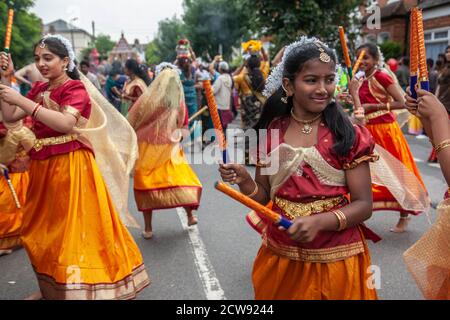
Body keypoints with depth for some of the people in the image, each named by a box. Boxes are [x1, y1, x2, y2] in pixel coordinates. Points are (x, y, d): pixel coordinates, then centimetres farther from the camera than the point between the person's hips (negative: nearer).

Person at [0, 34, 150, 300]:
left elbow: (65, 123, -28)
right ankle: (50, 285, 34)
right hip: (42, 166, 8)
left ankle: (79, 287, 7)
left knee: (72, 227, -5)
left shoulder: (76, 88, -10)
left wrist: (21, 100, -26)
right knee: (44, 228, 17)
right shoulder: (39, 89, 11)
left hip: (71, 166, -8)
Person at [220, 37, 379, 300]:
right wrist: (244, 181, -15)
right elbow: (264, 196, 5)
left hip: (335, 259, -2)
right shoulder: (271, 133, -2)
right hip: (280, 257, 3)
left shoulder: (349, 135, -11)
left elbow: (364, 205, -10)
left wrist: (319, 222, -26)